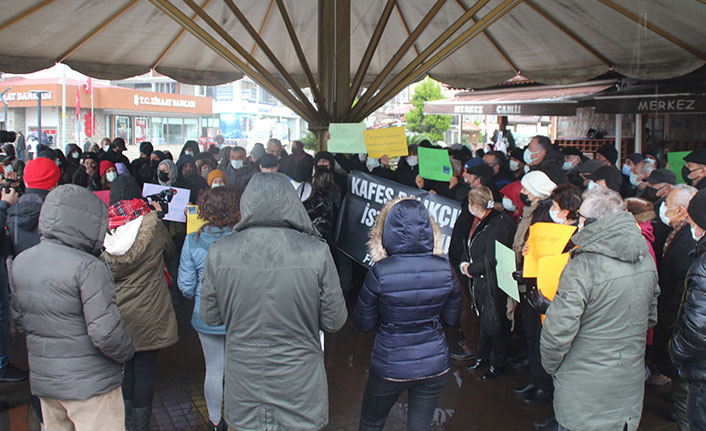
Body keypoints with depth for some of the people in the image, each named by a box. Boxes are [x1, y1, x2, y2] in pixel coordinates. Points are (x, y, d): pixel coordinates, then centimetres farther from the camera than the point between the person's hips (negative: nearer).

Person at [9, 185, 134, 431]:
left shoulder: (19, 263, 2)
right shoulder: (87, 267, -21)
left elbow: (18, 319, 11)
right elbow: (105, 331, -22)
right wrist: (126, 352, -5)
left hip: (42, 380, 7)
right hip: (89, 383, -7)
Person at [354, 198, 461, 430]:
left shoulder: (380, 272, -21)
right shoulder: (444, 268, -11)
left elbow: (364, 323, -9)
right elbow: (452, 318, 2)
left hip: (390, 366, -3)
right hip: (434, 365, 3)